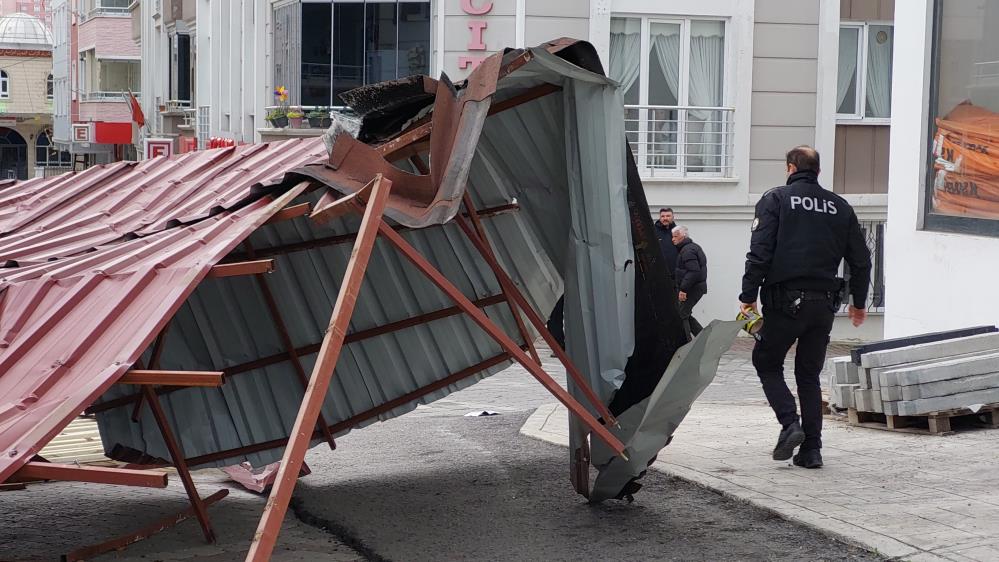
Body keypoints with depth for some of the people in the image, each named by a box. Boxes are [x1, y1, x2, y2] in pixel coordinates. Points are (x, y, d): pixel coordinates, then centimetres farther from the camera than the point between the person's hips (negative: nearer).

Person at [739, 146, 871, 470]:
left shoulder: (775, 200, -1)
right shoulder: (840, 207, 11)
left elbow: (760, 252, -10)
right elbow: (860, 260, 14)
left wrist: (748, 296, -6)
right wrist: (859, 303, 24)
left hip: (785, 300, -4)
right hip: (824, 303, 4)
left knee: (767, 363, 13)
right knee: (809, 375, 13)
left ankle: (790, 423, -8)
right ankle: (811, 449, 8)